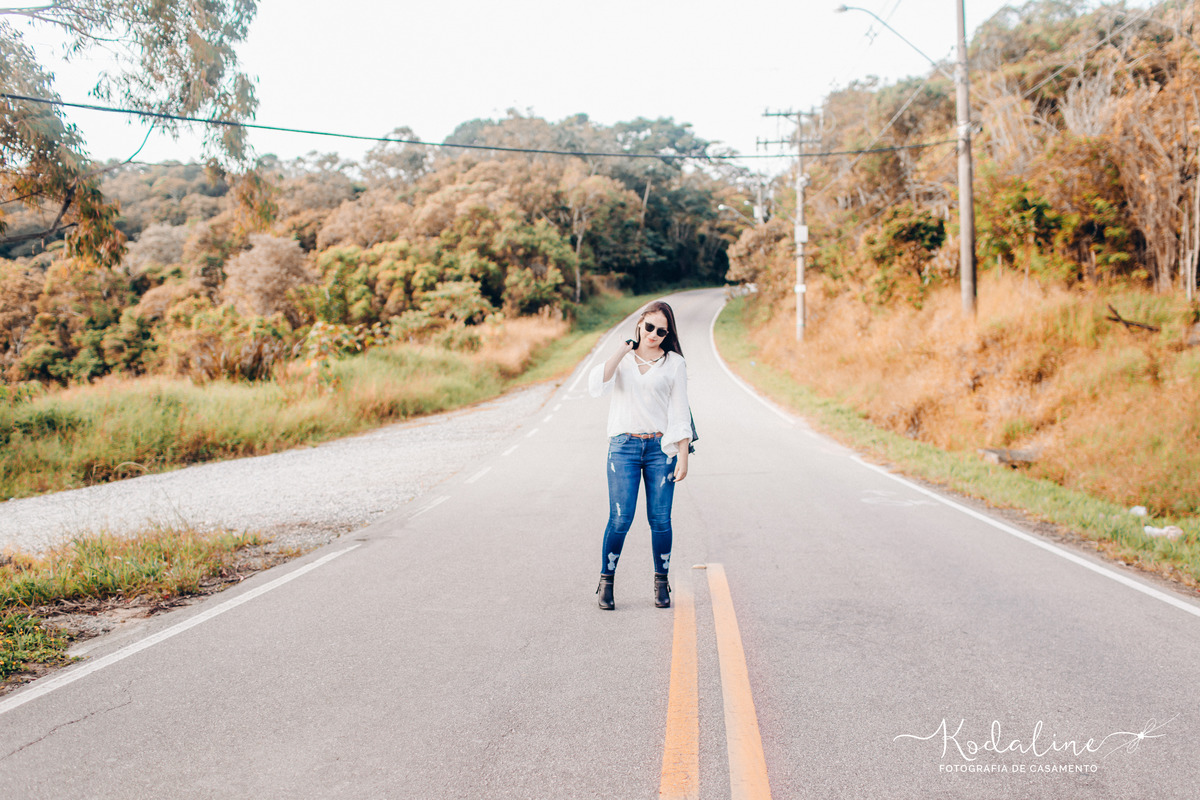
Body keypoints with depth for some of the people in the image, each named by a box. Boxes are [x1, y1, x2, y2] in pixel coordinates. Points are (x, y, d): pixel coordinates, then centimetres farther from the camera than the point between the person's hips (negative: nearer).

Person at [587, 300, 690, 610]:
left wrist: (683, 457, -2)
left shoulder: (674, 363, 6)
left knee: (660, 520, 0)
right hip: (624, 446, 0)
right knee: (620, 518, -5)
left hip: (661, 447, 0)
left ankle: (661, 583, 16)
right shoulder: (621, 358, 8)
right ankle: (606, 580, 11)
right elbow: (596, 387, -9)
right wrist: (621, 352, -11)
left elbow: (680, 413, 4)